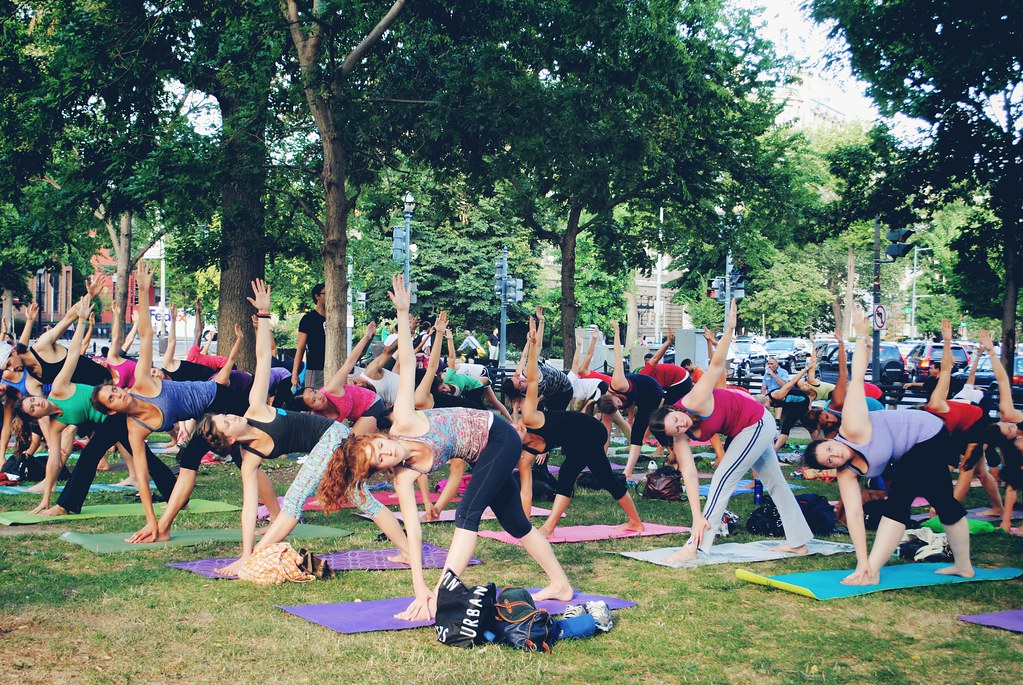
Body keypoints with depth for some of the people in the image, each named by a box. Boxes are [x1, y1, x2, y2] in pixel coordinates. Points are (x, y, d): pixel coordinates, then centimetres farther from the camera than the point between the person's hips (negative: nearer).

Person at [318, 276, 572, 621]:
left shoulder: (403, 423, -24)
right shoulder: (403, 478, -13)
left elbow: (407, 364, -21)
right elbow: (412, 530, -16)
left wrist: (403, 314, -29)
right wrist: (419, 586, -21)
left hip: (498, 436, -6)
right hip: (483, 456, 6)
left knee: (467, 514, -19)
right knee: (515, 523, 14)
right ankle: (560, 585, 30)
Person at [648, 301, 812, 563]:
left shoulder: (693, 403, -30)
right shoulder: (681, 439, -13)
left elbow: (716, 365, -33)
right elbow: (689, 475, -19)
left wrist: (729, 329, -44)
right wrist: (697, 517, -27)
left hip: (757, 423, -8)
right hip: (745, 430, 8)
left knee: (723, 479, -13)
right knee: (775, 483, 18)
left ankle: (696, 547, -13)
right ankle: (798, 541, 32)